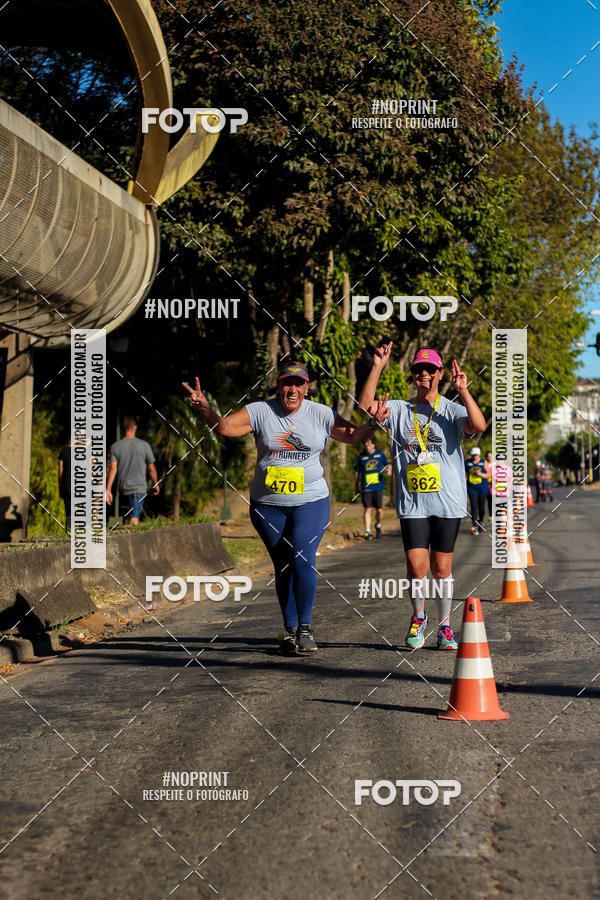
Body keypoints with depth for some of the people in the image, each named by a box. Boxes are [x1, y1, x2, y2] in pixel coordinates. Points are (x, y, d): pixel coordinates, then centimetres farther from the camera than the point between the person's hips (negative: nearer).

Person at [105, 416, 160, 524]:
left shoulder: (115, 447, 1)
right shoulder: (144, 445, -3)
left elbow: (113, 469, -8)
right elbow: (151, 468, 2)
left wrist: (108, 490, -9)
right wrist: (156, 484, 18)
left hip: (122, 488, 3)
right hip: (139, 487, -3)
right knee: (134, 518, -12)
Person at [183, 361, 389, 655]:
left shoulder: (320, 415, 1)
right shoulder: (260, 412, -2)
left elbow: (353, 435, 7)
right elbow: (224, 427, -9)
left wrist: (373, 422, -13)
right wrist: (205, 408, -27)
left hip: (310, 501, -1)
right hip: (268, 505, 1)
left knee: (302, 559, -17)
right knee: (283, 566, 6)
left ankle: (305, 626, -4)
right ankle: (290, 630, 18)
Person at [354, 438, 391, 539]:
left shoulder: (380, 454, 8)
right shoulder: (361, 457, 7)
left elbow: (388, 464, 18)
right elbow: (357, 472, 14)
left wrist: (389, 470, -6)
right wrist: (355, 486, 14)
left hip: (378, 486, 1)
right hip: (366, 488, -1)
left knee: (379, 510, 0)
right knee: (367, 509, -9)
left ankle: (378, 526, 28)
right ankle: (367, 531, -7)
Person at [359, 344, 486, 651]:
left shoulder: (452, 410, 2)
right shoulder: (399, 410, 8)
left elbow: (479, 425, -17)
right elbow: (365, 405, -7)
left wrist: (463, 391, -26)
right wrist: (378, 367, -12)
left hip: (447, 502, -1)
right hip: (412, 502, 1)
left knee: (441, 568, 4)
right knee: (416, 567, -6)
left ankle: (444, 625, 21)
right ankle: (418, 617, 21)